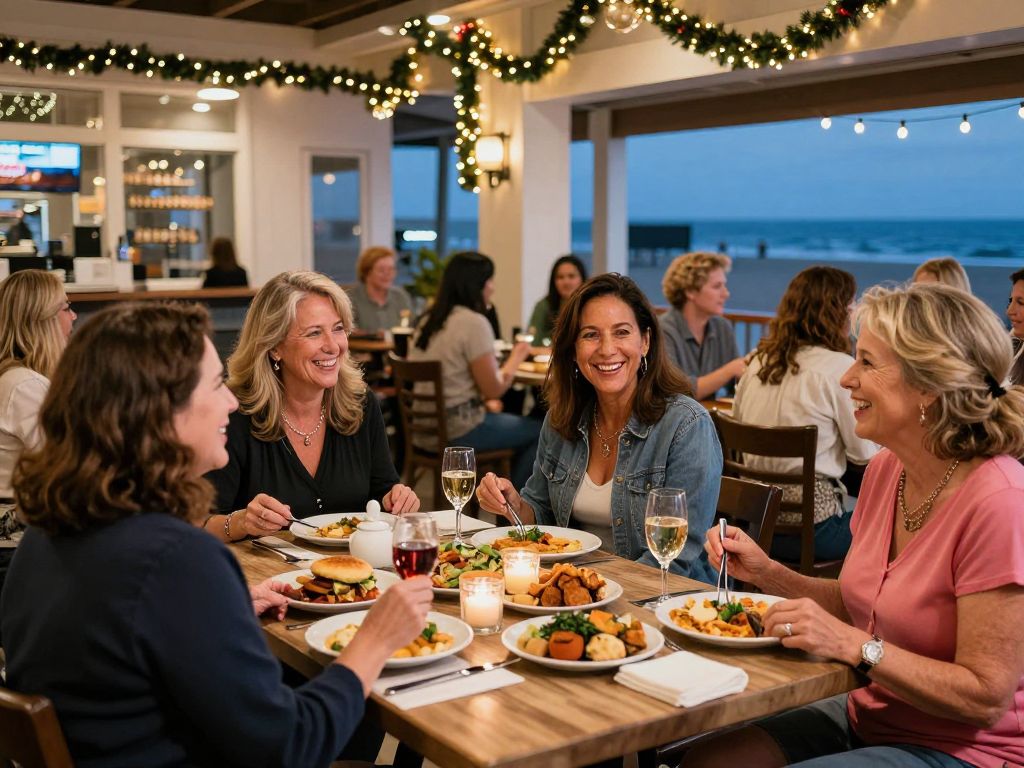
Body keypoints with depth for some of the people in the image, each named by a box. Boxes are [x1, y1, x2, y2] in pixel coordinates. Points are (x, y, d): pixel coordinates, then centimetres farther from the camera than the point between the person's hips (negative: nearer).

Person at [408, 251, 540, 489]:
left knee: (520, 423, 26)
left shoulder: (429, 320, 8)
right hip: (458, 431, -9)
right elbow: (494, 390, -14)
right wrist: (516, 358, 2)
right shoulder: (474, 322, -17)